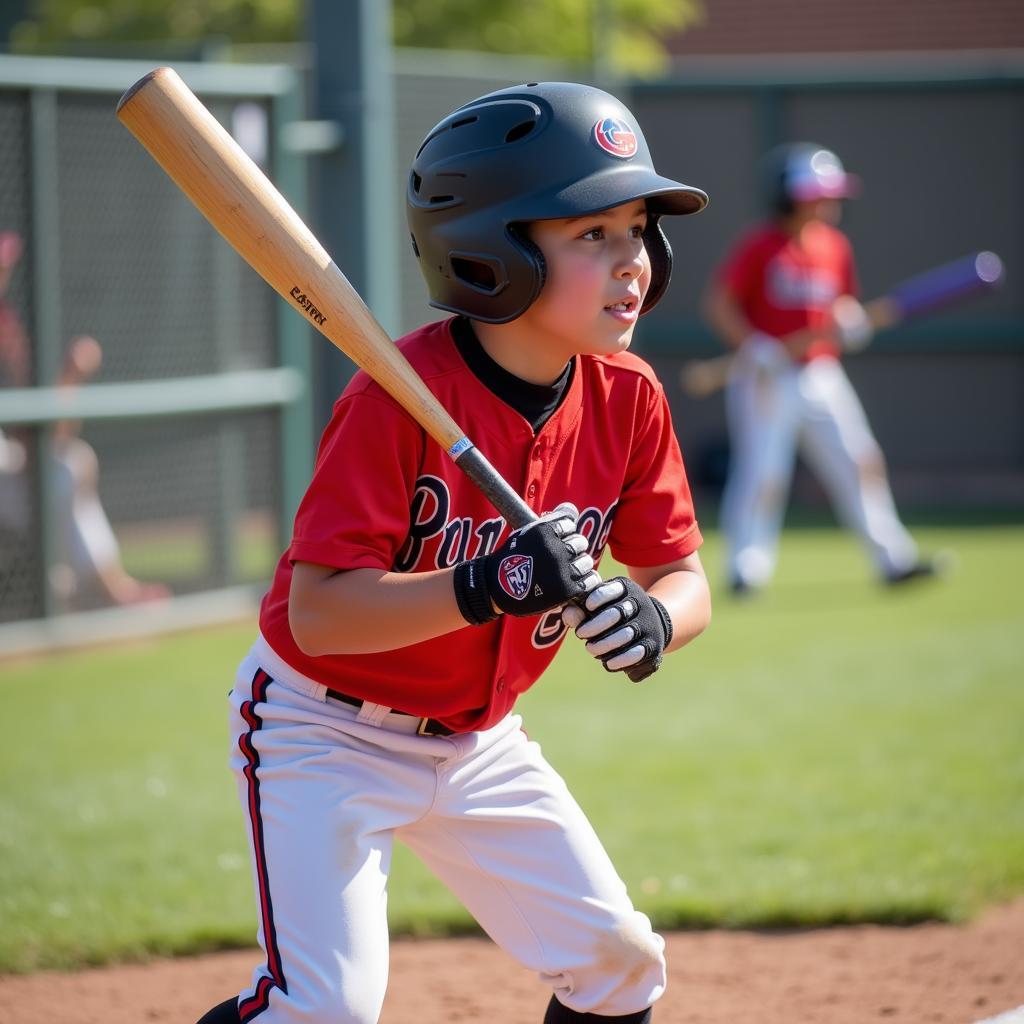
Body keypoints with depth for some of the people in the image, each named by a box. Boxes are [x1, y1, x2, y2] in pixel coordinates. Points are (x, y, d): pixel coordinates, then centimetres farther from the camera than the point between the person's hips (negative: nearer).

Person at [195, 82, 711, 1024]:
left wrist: (651, 617, -26)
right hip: (329, 727, -6)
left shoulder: (627, 398, -8)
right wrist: (485, 588, -42)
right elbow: (316, 613, -30)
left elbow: (685, 581, -2)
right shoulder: (402, 395, -27)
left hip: (476, 735, 7)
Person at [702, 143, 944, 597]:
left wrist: (850, 322, -5)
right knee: (762, 473, -9)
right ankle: (746, 571, 2)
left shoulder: (835, 247, 8)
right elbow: (718, 303, -11)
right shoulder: (760, 246, -10)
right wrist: (755, 347, -22)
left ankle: (893, 559, 7)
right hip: (766, 380, -6)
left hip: (821, 376, 6)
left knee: (861, 463, 2)